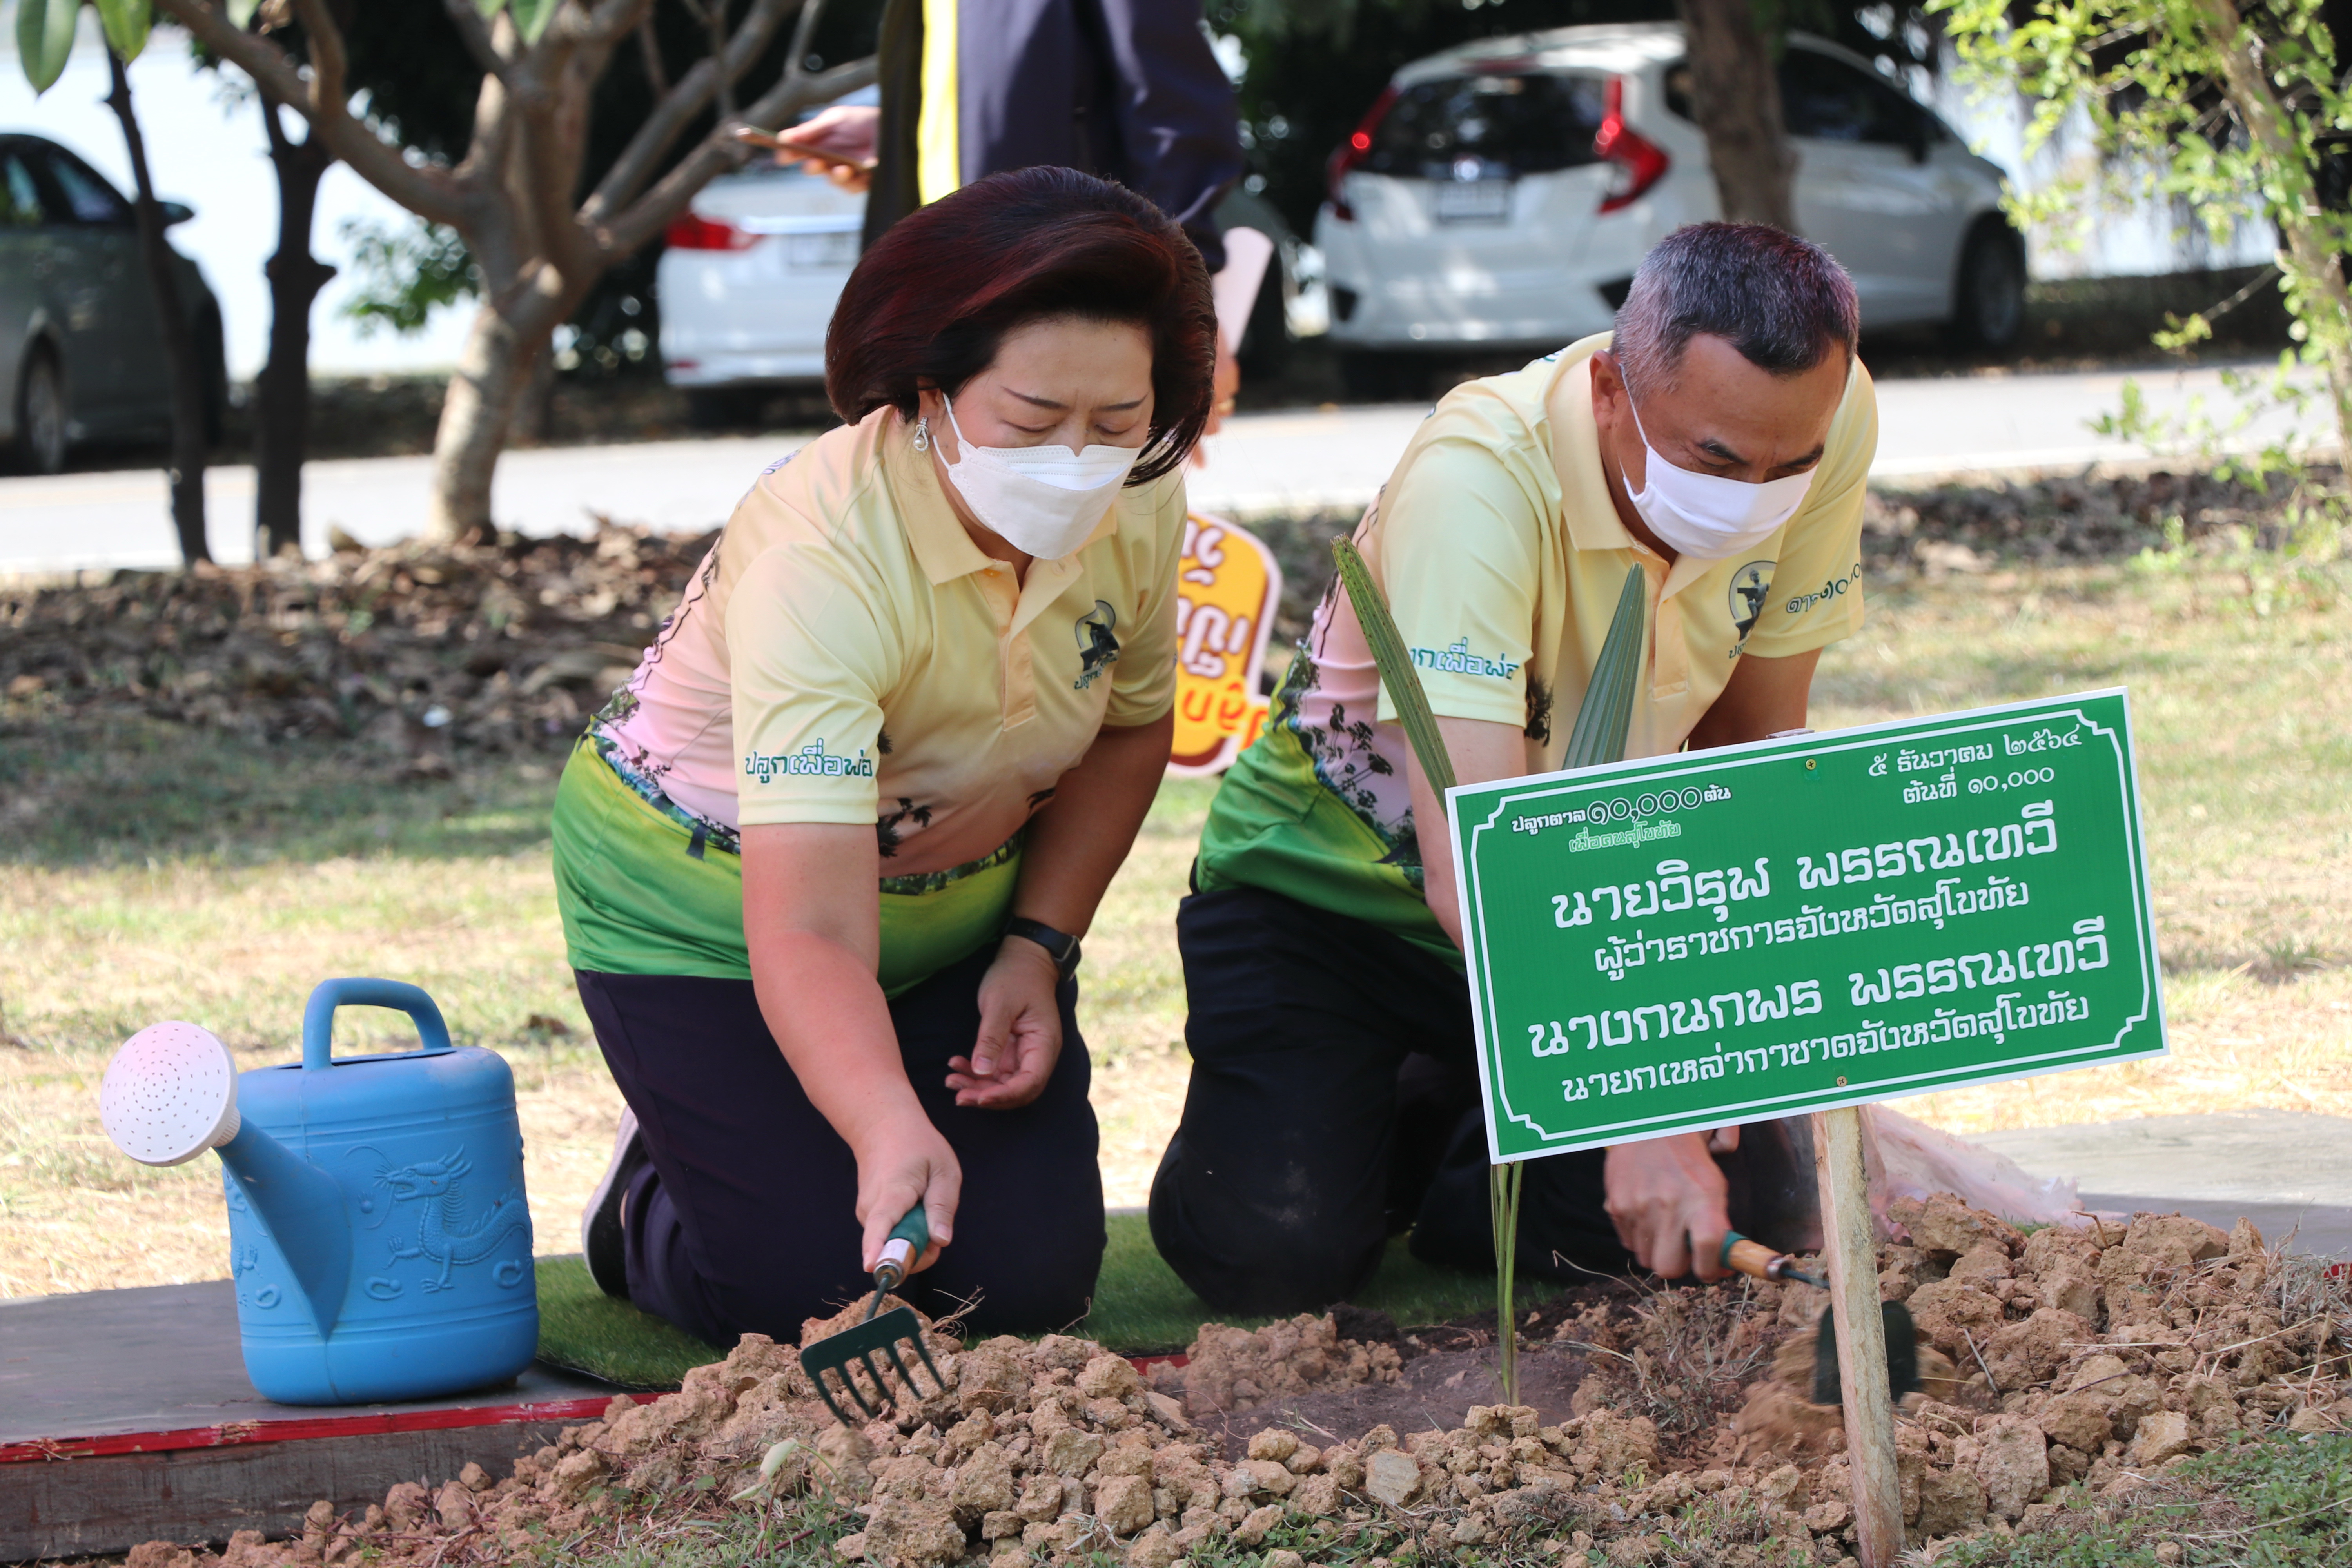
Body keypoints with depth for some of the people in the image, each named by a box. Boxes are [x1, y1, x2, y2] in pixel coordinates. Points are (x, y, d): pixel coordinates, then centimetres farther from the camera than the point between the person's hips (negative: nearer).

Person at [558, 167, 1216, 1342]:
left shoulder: (1136, 504, -18)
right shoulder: (817, 561, -38)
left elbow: (1128, 729, 4)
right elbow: (810, 938, -46)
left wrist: (1037, 948, -8)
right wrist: (891, 1134, -63)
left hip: (958, 907, 5)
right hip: (708, 907, -5)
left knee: (1029, 1280, -7)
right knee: (820, 1291, -15)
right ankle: (648, 1197, 18)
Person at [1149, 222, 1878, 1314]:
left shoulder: (1828, 423, -18)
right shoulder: (1479, 476, -35)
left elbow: (1755, 747, -4)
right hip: (1334, 884, -5)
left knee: (1749, 1201, -12)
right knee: (1275, 1252, -25)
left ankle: (1445, 1119, 17)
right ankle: (1355, 1119, 13)